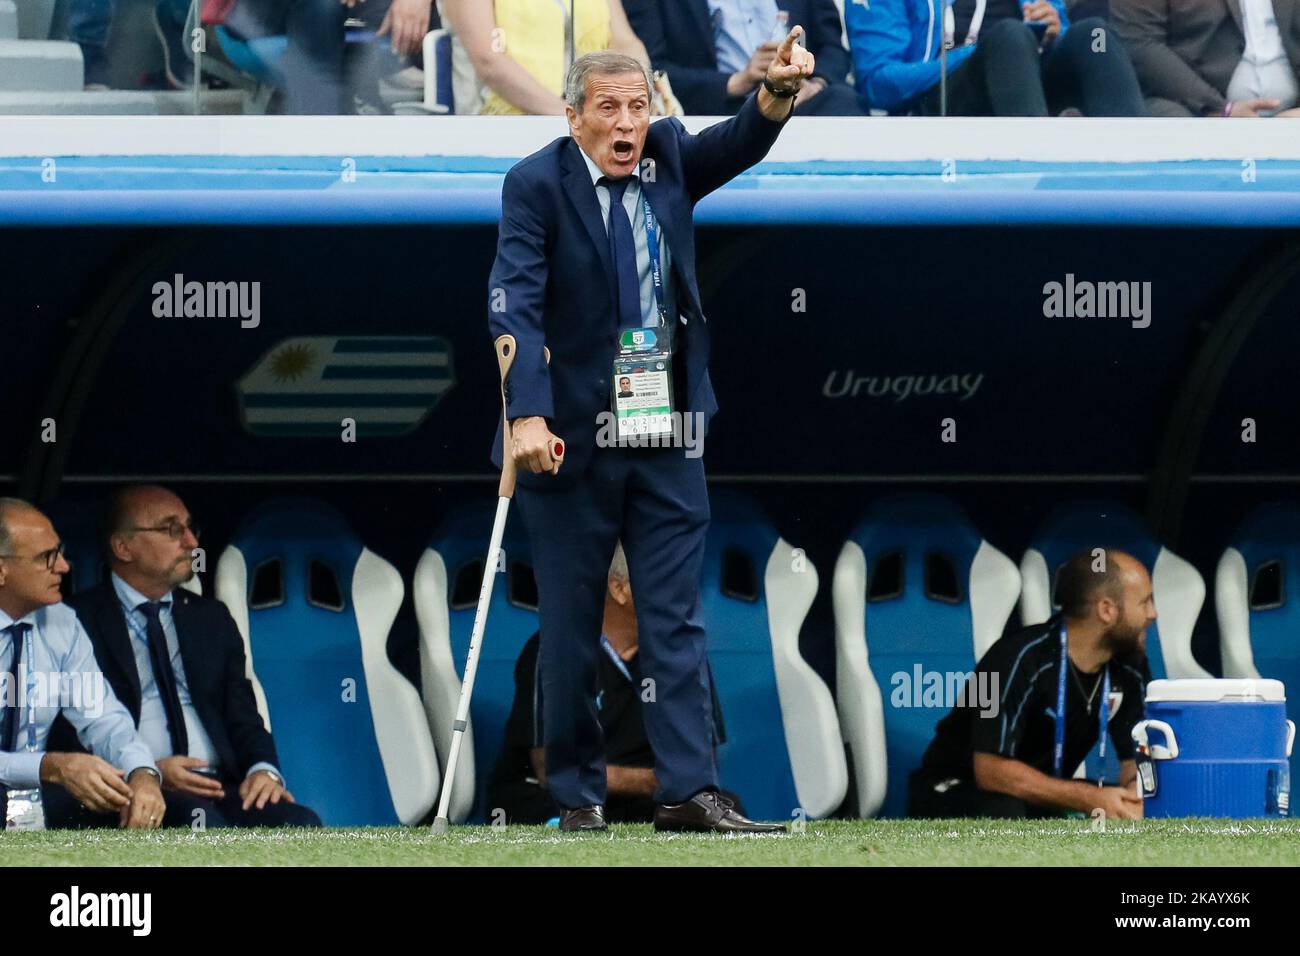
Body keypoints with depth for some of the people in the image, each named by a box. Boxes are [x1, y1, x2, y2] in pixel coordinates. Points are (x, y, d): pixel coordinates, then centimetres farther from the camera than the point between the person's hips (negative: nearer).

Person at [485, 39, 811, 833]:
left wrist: (778, 93, -33)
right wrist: (527, 417, -30)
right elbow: (515, 304, -18)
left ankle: (689, 791, -3)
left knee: (677, 619, 0)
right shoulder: (537, 185, -10)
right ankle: (578, 793, 15)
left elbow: (741, 144, -10)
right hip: (570, 438, -4)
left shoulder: (667, 159, 5)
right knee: (573, 627, 5)